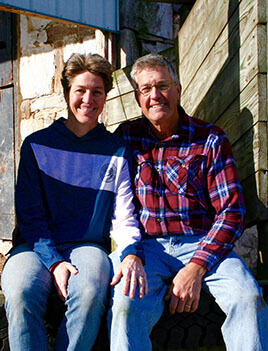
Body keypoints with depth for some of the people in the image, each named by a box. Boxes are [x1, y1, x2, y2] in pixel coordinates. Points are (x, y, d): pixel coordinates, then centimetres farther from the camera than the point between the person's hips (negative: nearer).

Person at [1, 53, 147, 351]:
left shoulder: (117, 150, 10)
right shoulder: (36, 145, 9)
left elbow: (124, 214, 4)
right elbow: (30, 214, 3)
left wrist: (131, 253, -19)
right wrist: (53, 261, -14)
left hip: (89, 245, 0)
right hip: (35, 245, 0)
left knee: (90, 293, -34)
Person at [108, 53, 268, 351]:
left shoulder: (210, 139, 4)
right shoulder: (126, 137, 10)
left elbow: (231, 210, -1)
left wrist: (196, 268, -14)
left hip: (201, 243, 0)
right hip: (146, 246, 0)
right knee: (126, 305, -31)